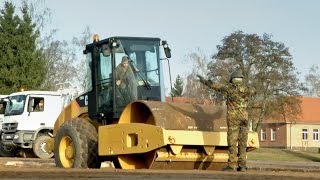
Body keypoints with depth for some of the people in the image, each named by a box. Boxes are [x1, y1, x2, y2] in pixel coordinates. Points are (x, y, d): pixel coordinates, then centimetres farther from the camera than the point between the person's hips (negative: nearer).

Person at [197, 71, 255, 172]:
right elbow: (252, 91, 34)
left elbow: (215, 86, 5)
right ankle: (242, 165, 3)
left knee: (232, 142, -6)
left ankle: (232, 165, -9)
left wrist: (204, 81, 19)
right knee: (242, 143, 5)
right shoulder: (246, 89, 10)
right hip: (244, 117, 5)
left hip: (233, 118, -5)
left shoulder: (229, 88, -4)